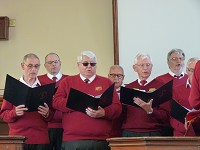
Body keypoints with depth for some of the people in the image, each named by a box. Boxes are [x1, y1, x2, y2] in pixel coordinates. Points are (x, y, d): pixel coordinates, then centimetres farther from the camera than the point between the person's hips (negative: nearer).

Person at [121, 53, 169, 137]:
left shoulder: (160, 86, 4)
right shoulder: (128, 87, 14)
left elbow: (165, 116, -4)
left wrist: (150, 111, -19)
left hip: (152, 133, -2)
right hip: (128, 133, 2)